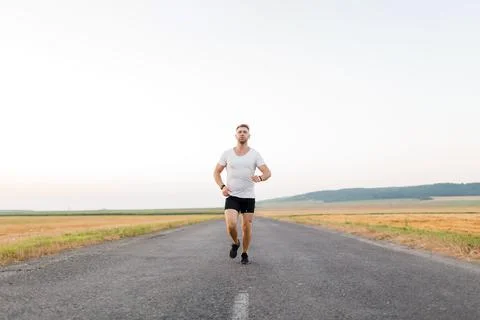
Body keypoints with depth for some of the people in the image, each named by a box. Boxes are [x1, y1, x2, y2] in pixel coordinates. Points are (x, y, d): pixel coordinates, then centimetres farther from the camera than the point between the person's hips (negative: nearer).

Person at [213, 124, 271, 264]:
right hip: (232, 197, 0)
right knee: (231, 225, -19)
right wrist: (222, 187, -12)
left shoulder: (255, 154, -3)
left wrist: (260, 178, -34)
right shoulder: (227, 153, -1)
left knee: (247, 228, 1)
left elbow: (268, 173, -9)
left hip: (248, 197, 0)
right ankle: (235, 243, 14)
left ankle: (245, 253, 26)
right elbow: (216, 172, 7)